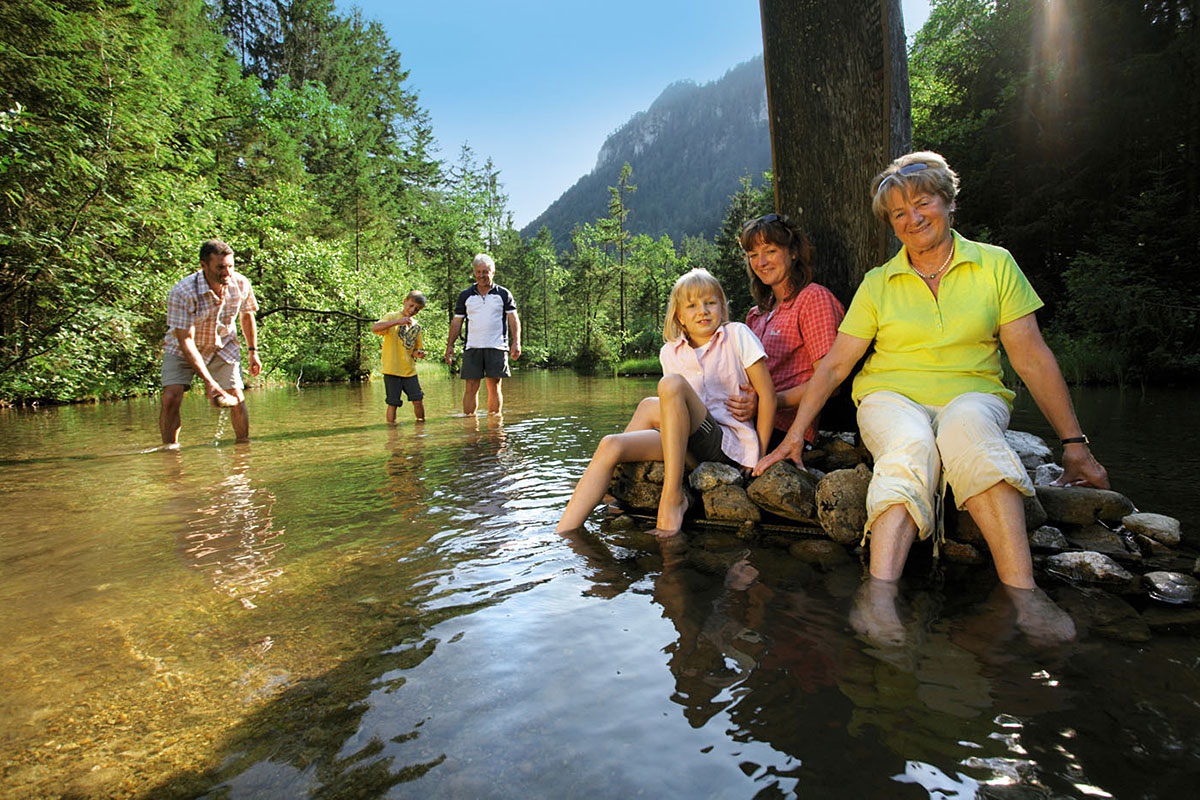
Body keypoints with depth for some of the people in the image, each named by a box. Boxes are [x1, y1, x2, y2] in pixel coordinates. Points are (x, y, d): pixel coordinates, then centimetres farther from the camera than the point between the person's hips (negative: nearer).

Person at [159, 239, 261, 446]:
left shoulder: (241, 284, -18)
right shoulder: (182, 293, -30)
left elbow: (247, 315, 5)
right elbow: (186, 340, -30)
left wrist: (253, 352, 7)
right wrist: (208, 381, -37)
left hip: (223, 346, 2)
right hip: (182, 349, -2)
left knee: (236, 398, -9)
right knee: (171, 399, -16)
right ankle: (169, 451, 0)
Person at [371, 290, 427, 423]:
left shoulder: (416, 326, 13)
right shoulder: (391, 317, -1)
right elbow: (374, 328, -20)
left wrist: (417, 353, -5)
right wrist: (397, 321, -30)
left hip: (410, 370, 5)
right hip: (392, 369, -4)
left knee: (418, 400, 2)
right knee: (393, 403, -3)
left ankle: (421, 423, 18)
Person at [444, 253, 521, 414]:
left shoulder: (503, 294, 8)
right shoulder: (465, 295, 12)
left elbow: (514, 319, 4)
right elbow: (456, 322, 14)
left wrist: (516, 342, -9)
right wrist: (450, 345, 6)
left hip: (497, 347, -1)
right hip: (472, 347, 1)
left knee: (494, 387, 0)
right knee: (471, 387, -2)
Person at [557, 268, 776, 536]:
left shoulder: (737, 335, 0)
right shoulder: (670, 353, 12)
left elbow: (767, 395, -1)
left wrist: (758, 456, -4)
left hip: (731, 443, -4)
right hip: (690, 445, 5)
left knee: (671, 383, -28)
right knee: (610, 446, -18)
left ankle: (673, 497, -25)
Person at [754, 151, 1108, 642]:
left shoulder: (996, 265, 7)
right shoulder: (878, 284, 8)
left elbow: (1033, 359, 6)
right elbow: (835, 364, 7)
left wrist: (1074, 443, 4)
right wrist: (795, 434, 2)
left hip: (974, 395, 0)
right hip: (891, 397, 0)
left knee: (966, 425, -38)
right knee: (911, 446, -37)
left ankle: (1023, 593, -44)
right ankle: (881, 593, -52)